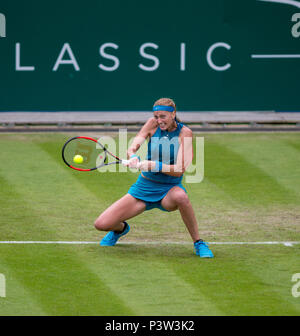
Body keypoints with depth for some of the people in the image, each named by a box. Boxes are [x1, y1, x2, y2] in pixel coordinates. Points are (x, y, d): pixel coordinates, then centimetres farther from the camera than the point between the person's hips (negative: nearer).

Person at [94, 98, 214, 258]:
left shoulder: (184, 133, -11)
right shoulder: (153, 124, -3)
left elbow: (180, 169, -20)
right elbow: (131, 149, -9)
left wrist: (154, 165, -36)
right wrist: (133, 158, -34)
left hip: (169, 190, -3)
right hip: (144, 188, 3)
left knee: (180, 196, -42)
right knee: (101, 224, -9)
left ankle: (198, 243, -22)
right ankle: (121, 228, 30)